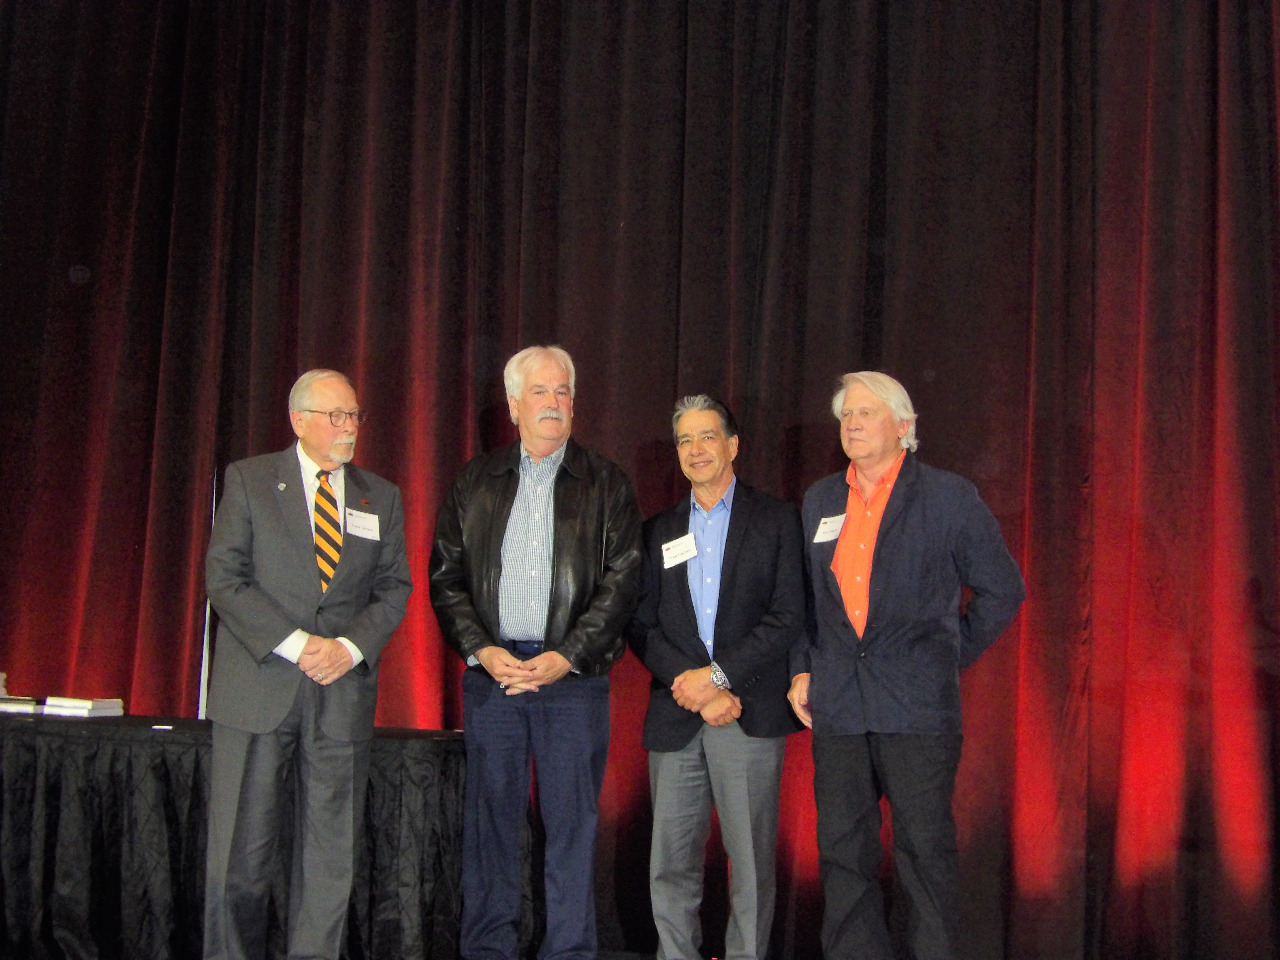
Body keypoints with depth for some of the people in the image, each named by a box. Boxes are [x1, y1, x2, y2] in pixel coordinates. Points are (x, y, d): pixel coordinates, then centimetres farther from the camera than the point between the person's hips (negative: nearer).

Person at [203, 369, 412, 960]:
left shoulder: (381, 497, 13)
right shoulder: (247, 480, 4)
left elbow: (394, 588, 11)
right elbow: (223, 578, -3)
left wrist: (351, 646, -8)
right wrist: (293, 644, -13)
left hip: (343, 689, 3)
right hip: (257, 685, -2)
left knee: (331, 849, 5)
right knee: (241, 850, 0)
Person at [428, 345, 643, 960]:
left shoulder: (606, 484, 6)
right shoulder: (476, 482, 11)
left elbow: (621, 581, -1)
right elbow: (446, 577, 8)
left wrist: (564, 657, -10)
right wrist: (483, 650, -6)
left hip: (573, 675, -2)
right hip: (492, 671, 2)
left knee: (572, 822, 0)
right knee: (490, 816, 6)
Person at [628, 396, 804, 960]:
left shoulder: (777, 520, 6)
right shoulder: (659, 531, 16)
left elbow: (788, 617, -3)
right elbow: (643, 627, 8)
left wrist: (717, 673, -11)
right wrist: (696, 691, -6)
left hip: (750, 716, -3)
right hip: (675, 718, 3)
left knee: (751, 860, 0)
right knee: (670, 865, 4)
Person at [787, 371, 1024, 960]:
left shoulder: (949, 496, 0)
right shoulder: (819, 501, 13)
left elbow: (1002, 590, 5)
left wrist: (951, 657, 3)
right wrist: (801, 669, 10)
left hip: (918, 704, -4)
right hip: (837, 705, 4)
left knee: (925, 850, -1)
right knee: (842, 851, 8)